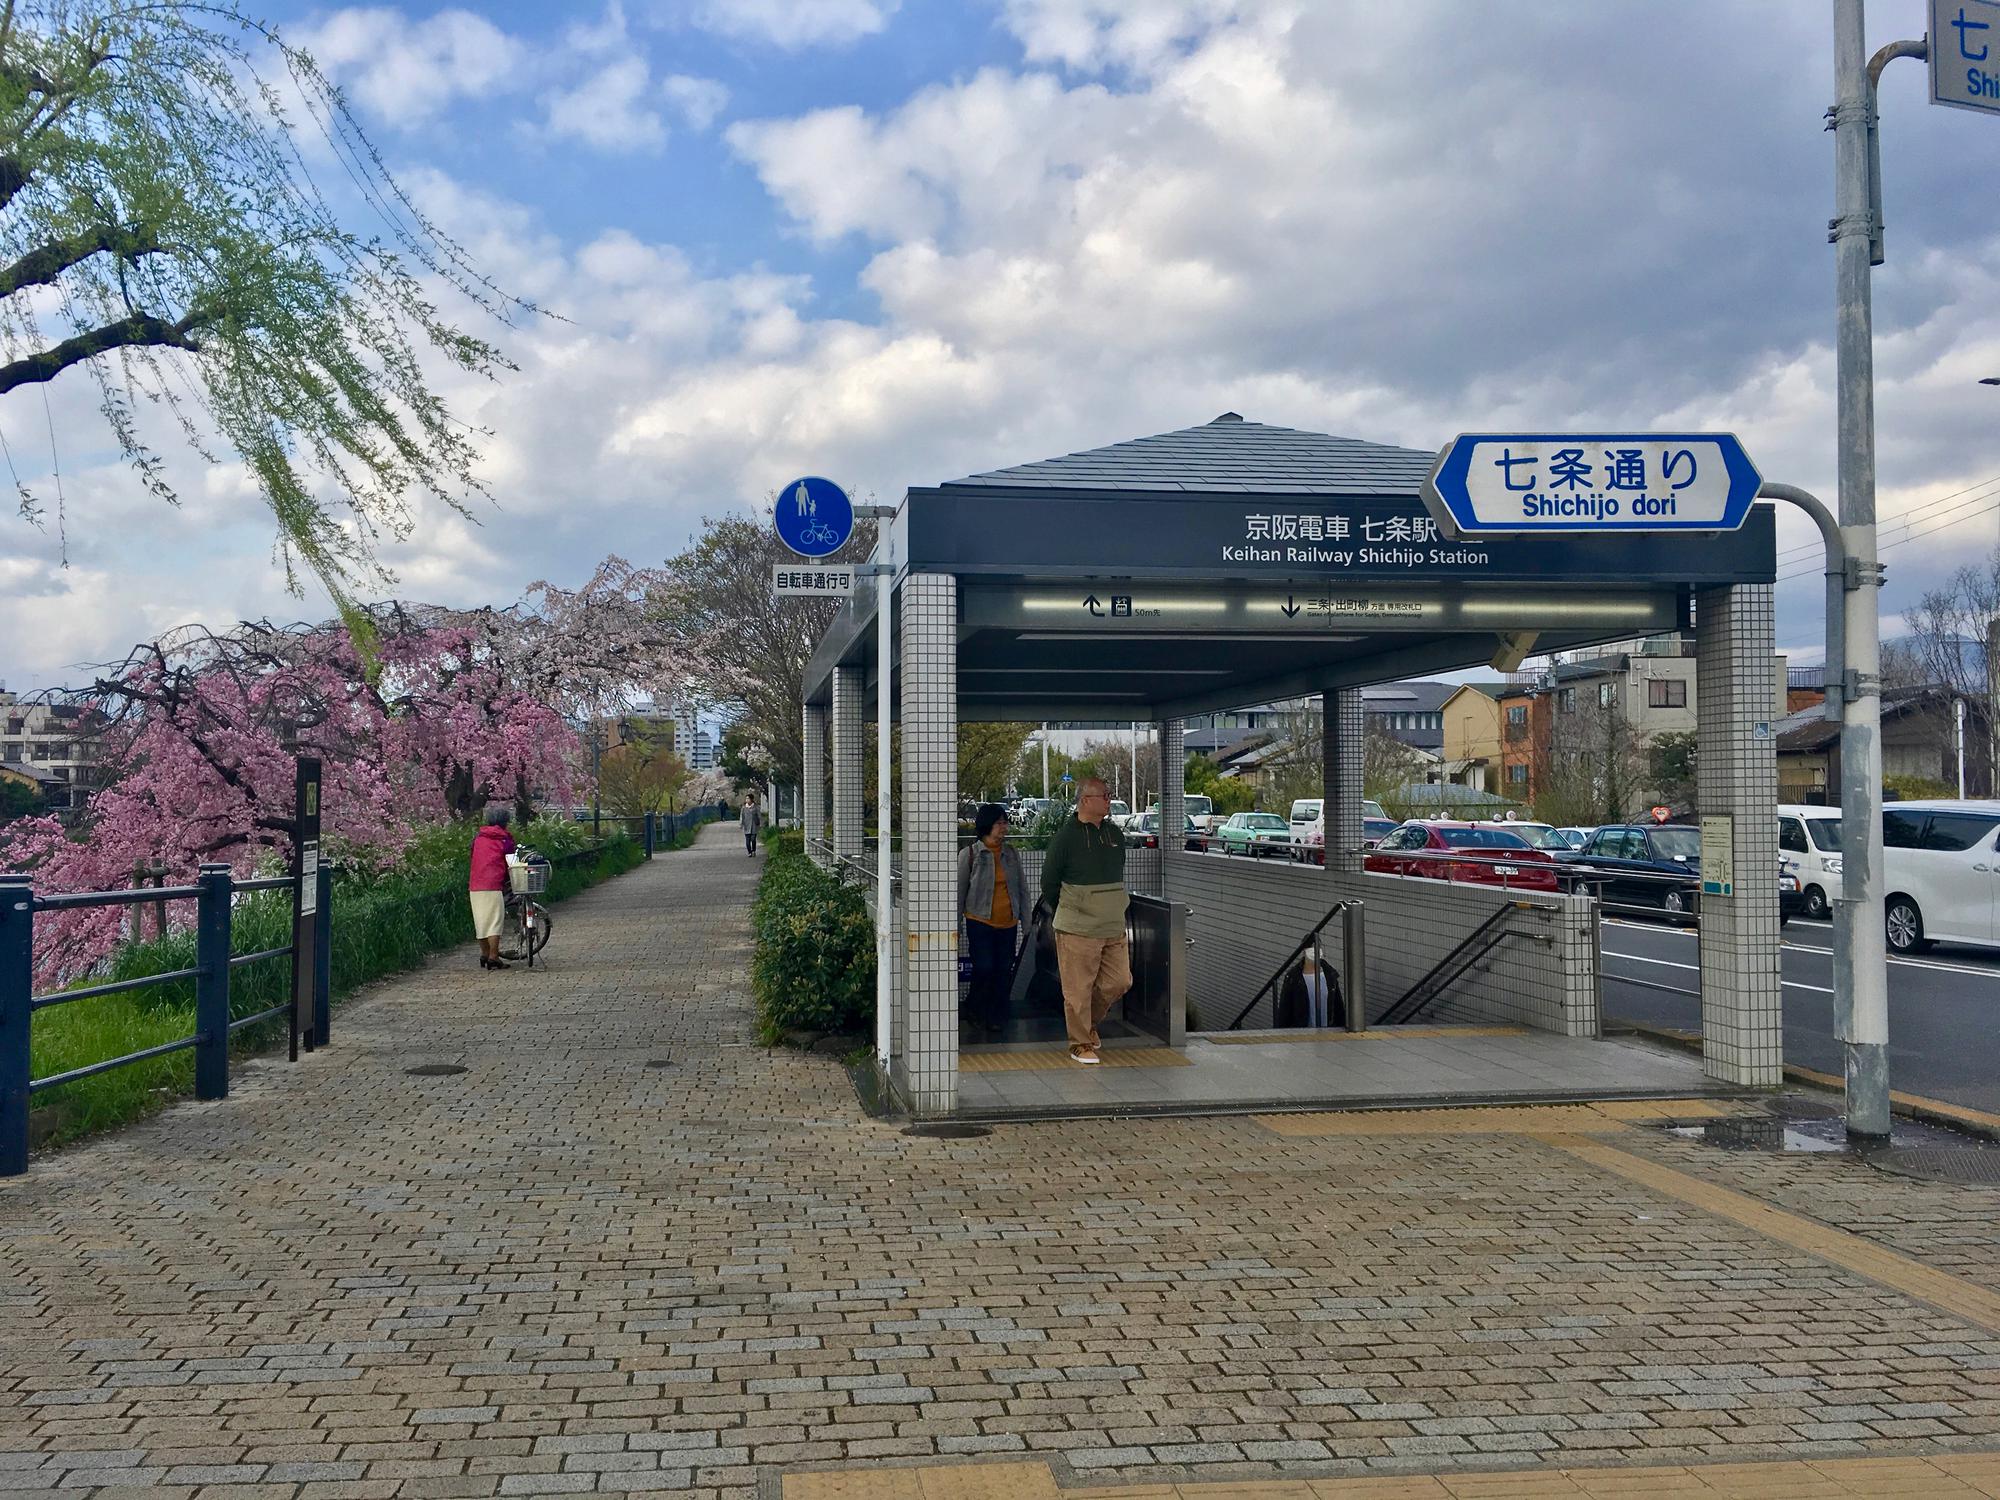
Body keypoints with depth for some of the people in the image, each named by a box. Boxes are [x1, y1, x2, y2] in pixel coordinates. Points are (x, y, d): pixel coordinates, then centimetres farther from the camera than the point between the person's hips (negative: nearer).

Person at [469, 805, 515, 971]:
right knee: (494, 921, -4)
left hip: (475, 886, 5)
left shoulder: (478, 837, 14)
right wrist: (508, 880, 19)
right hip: (494, 886, -5)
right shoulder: (505, 839, 1)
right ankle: (493, 958, -8)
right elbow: (510, 864, 4)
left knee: (481, 920, 14)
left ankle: (484, 955, 22)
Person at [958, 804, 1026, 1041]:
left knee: (1004, 970, 3)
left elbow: (1022, 888, 15)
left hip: (1008, 923, 4)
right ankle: (975, 1010, 12)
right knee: (984, 968, -12)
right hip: (980, 921, -4)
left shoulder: (1011, 854, 10)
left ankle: (995, 1018, 14)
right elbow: (959, 890, 2)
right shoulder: (969, 854, -2)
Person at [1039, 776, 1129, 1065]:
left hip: (1114, 929, 6)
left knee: (1120, 982, 7)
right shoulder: (1066, 836, -10)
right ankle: (1081, 1044, 13)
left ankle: (1090, 1021, 30)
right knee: (1079, 990, -1)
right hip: (1077, 931, -6)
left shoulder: (1115, 835, 8)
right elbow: (1048, 882, -2)